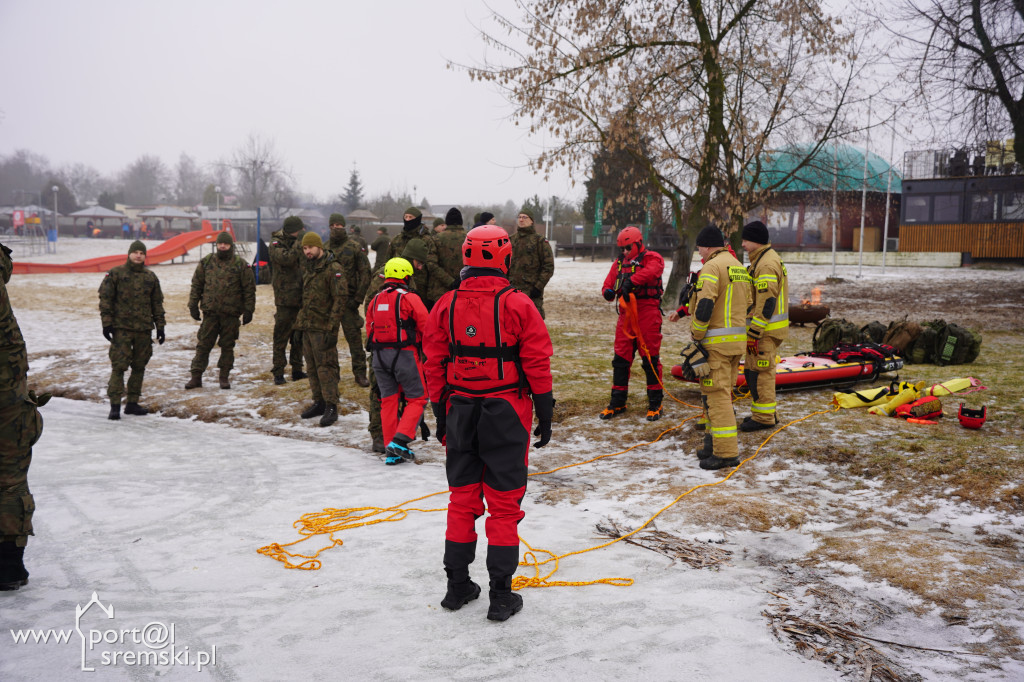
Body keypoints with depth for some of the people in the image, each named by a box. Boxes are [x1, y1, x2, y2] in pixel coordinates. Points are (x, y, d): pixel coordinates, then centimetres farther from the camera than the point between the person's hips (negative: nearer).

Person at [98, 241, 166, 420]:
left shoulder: (151, 277, 11)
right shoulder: (115, 274, 0)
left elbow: (157, 303, 15)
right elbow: (105, 299, -1)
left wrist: (160, 326, 11)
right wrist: (106, 323, -7)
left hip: (144, 329, 4)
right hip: (121, 328, -4)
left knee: (139, 366, 8)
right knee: (119, 366, -9)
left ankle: (132, 403, 18)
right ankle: (115, 406, -7)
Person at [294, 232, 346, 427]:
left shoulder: (333, 269, -12)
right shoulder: (309, 269, 16)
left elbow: (340, 299, -17)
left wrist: (332, 328, -20)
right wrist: (301, 321, 19)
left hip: (322, 328, -9)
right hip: (307, 326, 9)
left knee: (325, 367, -8)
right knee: (312, 366, 12)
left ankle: (331, 407, -4)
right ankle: (319, 402, 22)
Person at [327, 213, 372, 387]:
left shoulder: (354, 247, -1)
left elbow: (365, 273, -3)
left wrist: (358, 298, -8)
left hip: (348, 299, -3)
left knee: (354, 335, -5)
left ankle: (360, 372, 3)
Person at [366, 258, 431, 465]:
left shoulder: (375, 300, 11)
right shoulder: (409, 298, -8)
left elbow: (370, 329, 15)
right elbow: (426, 327, -8)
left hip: (379, 355, 6)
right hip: (404, 354, -6)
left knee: (388, 399, 11)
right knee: (417, 399, 5)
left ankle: (391, 452, 12)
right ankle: (400, 440, -9)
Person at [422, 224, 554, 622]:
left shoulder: (446, 306, 2)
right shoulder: (517, 305, -8)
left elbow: (434, 365, 5)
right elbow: (538, 365, -7)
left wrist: (440, 415, 14)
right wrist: (545, 415, 2)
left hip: (460, 411, 3)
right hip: (506, 413, -3)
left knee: (463, 499, 15)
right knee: (504, 503, 4)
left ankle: (457, 585, 24)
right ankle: (501, 596, 10)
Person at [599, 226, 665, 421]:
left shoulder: (652, 258, -3)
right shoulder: (619, 262, 17)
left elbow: (651, 271, -27)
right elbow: (608, 283, 13)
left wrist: (631, 281, -38)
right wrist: (608, 291, -10)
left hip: (647, 313, -6)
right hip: (626, 314, 6)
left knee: (650, 359, -1)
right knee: (621, 358, 8)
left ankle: (655, 403, 9)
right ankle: (617, 402, 18)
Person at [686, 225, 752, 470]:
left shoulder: (712, 267, -12)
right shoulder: (739, 268, 17)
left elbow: (704, 306, -21)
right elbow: (747, 306, 20)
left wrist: (697, 335, -10)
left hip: (716, 342, -9)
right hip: (738, 340, 9)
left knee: (716, 395, -7)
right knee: (723, 393, 17)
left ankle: (726, 452, -7)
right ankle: (716, 442, 25)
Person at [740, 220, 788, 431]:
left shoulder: (767, 265, -18)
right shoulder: (761, 260, 16)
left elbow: (766, 303, -23)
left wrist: (754, 333, -22)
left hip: (765, 329, -11)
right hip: (763, 327, 11)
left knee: (760, 371, -5)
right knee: (752, 369, 17)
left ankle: (764, 417, 3)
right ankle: (765, 412, 26)